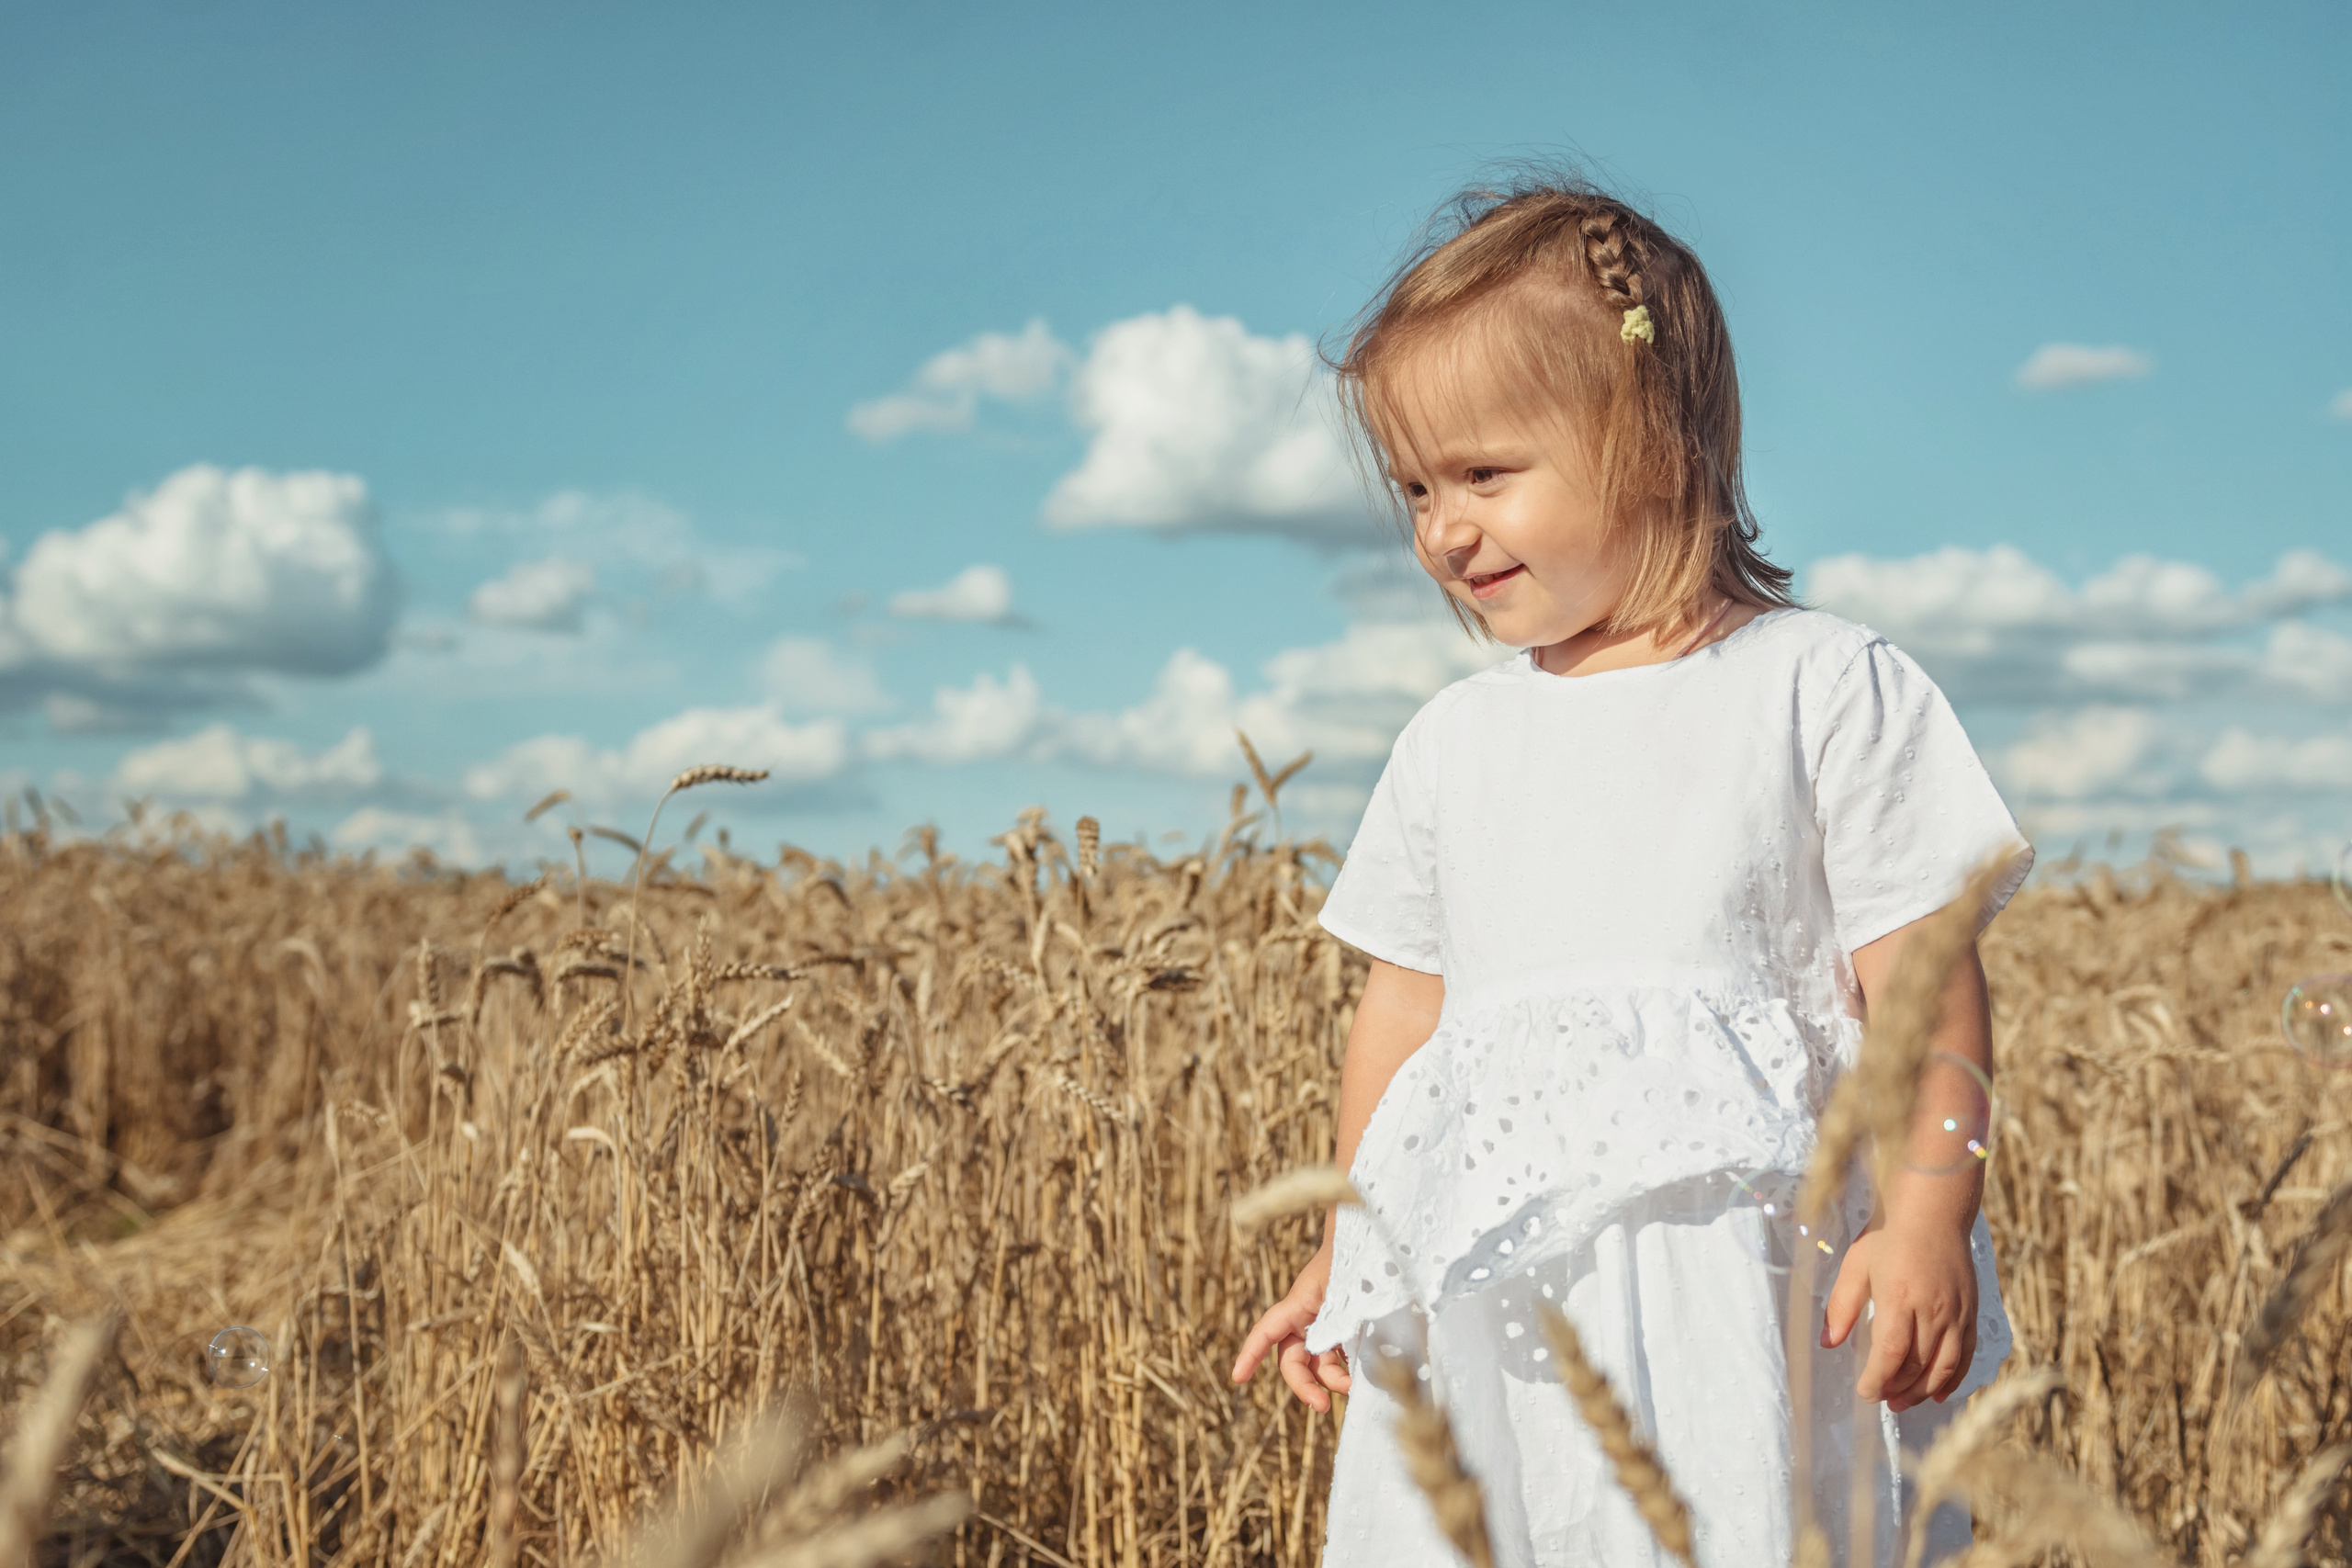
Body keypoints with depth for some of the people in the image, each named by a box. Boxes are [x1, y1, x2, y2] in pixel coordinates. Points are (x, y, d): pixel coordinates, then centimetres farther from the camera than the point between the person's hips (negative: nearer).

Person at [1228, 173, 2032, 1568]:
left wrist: (1929, 1215, -16)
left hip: (1760, 1299, -4)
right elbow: (1406, 1005, 19)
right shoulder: (1454, 743, 14)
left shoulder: (1826, 687, 0)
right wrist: (1349, 1256, 21)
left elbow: (1923, 980, -4)